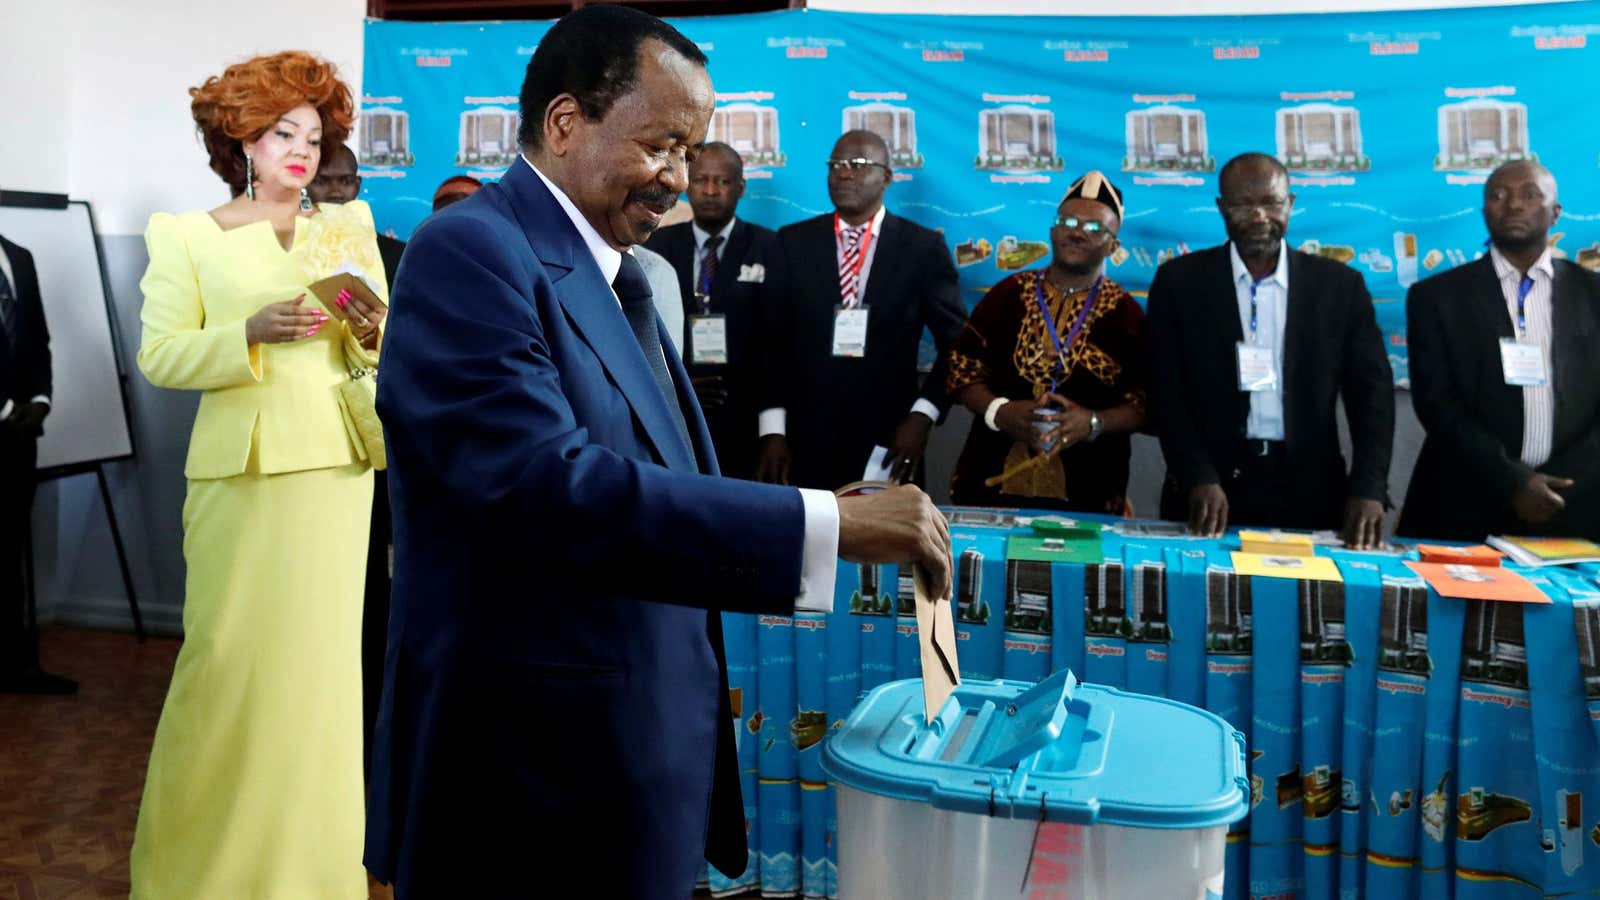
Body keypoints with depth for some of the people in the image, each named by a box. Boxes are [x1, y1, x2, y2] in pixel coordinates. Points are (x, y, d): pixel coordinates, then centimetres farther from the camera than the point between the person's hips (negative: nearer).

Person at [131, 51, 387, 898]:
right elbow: (159, 354, -3)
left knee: (322, 653, 4)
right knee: (229, 650, -1)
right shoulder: (188, 236, 4)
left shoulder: (348, 227, 11)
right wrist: (251, 333, -17)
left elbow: (390, 348, 11)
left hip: (334, 467, 2)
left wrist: (371, 331, -11)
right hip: (240, 468, -2)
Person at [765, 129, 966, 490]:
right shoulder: (792, 242, 4)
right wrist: (773, 430, -3)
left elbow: (956, 343, 4)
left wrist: (923, 415, -7)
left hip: (889, 440, 0)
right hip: (806, 440, 1)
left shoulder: (924, 247, 1)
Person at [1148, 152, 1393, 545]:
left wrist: (1368, 490, -12)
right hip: (1209, 492, -1)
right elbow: (1168, 392, -3)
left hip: (1310, 494, 1)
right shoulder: (1180, 280, 1)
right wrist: (1199, 479, -16)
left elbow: (1371, 392, 1)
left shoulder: (1340, 285, 4)